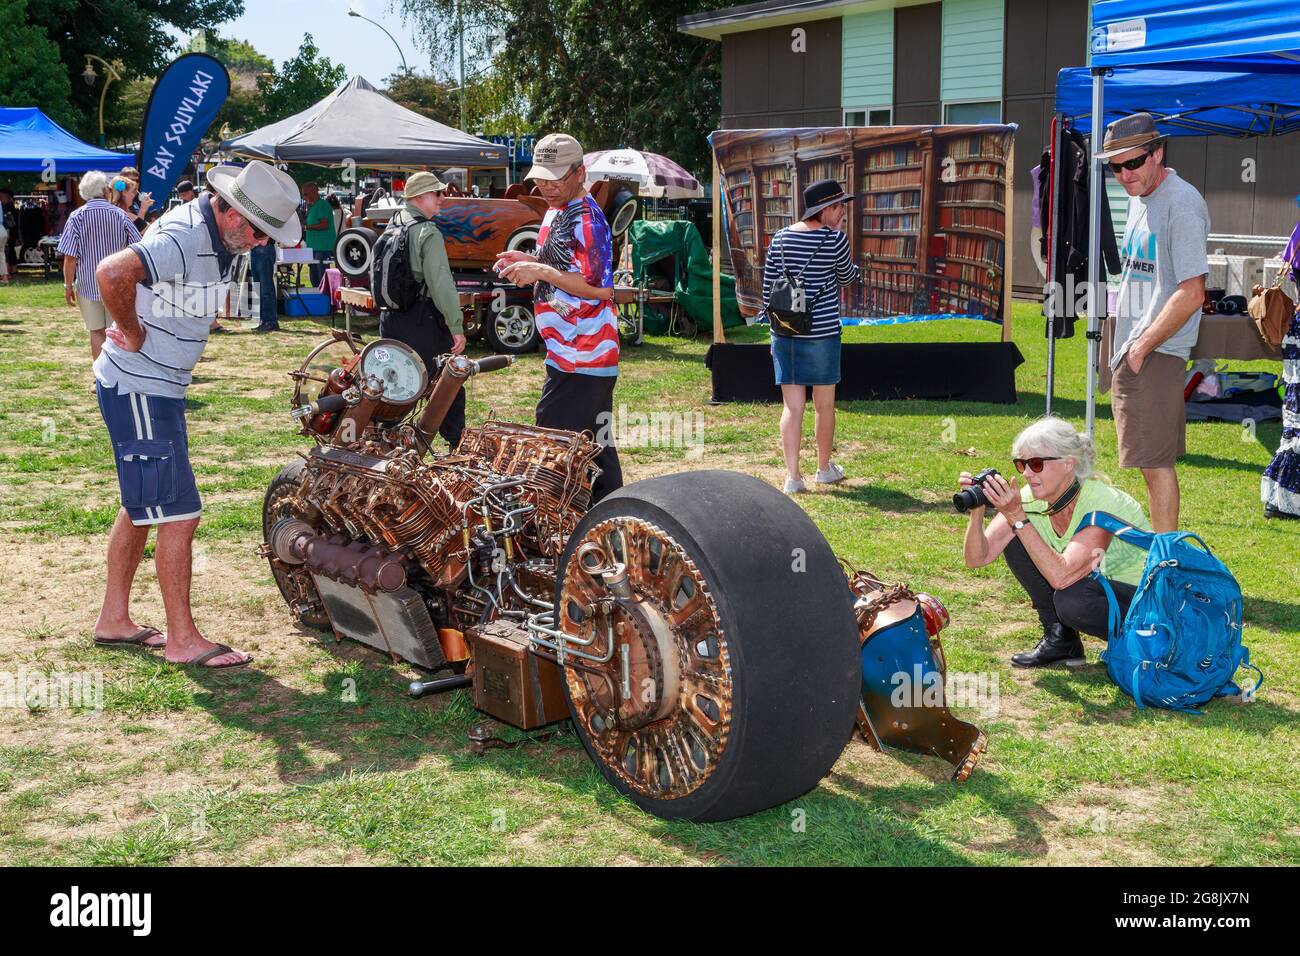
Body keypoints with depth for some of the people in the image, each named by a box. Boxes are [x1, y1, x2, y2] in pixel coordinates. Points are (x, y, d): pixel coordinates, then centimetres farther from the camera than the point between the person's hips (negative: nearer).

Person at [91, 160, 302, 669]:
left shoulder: (218, 238, 8)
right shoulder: (183, 238, -24)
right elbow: (112, 273, -40)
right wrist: (134, 335, -26)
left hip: (160, 388, 10)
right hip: (138, 391, -10)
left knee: (141, 508, 18)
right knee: (179, 514, -7)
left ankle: (113, 619, 30)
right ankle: (183, 640, 2)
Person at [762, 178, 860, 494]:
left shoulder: (780, 239, 4)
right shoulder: (834, 239, -8)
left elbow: (768, 287, 7)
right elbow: (846, 278, 8)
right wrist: (856, 269, 28)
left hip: (784, 333, 3)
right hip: (822, 332, -3)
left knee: (792, 406, 4)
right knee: (824, 404, 13)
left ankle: (793, 476, 1)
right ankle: (825, 469, 27)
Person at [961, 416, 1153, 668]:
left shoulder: (1103, 502, -30)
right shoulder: (1030, 499, -11)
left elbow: (1061, 576, -39)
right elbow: (977, 558, -15)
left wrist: (1017, 517, -39)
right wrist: (977, 510, -32)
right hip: (1100, 585, 7)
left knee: (1072, 601, -35)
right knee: (1016, 543, -10)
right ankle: (1061, 640, 1)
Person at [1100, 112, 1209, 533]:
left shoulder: (1182, 202, -15)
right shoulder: (1139, 197, 14)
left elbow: (1191, 293, -20)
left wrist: (1142, 346, -15)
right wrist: (1124, 349, 16)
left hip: (1157, 354, -9)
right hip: (1133, 350, 9)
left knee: (1155, 460, -8)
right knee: (1155, 460, 15)